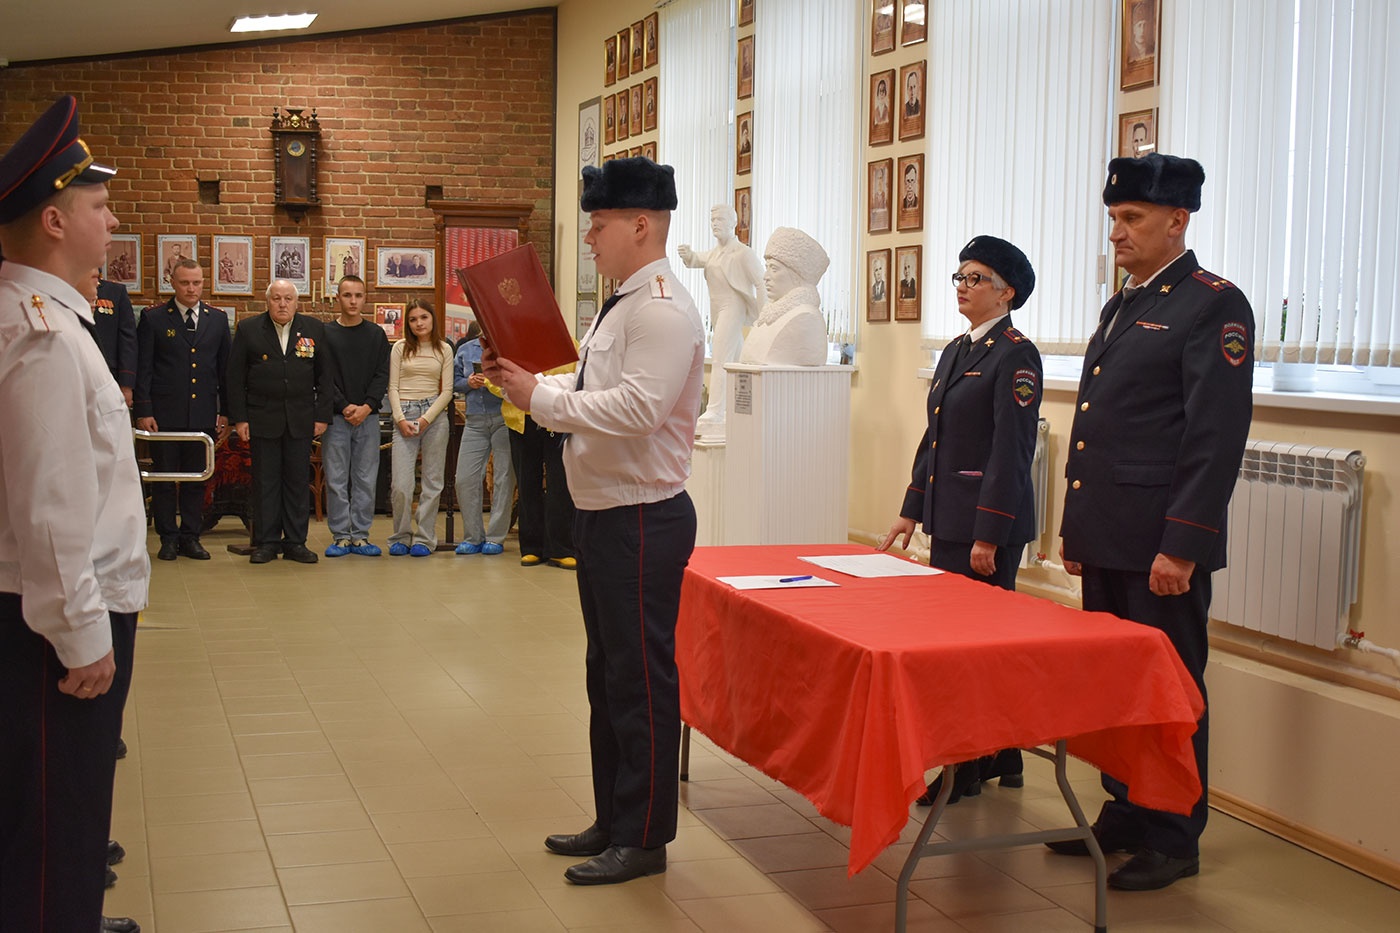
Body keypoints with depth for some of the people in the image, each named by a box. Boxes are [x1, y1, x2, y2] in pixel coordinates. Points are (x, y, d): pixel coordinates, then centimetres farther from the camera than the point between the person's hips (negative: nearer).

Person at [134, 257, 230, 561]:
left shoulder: (218, 319, 9)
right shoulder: (153, 318, 1)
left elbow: (225, 368, 11)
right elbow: (143, 368, -1)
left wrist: (226, 411, 8)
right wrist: (143, 411, -7)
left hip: (203, 415, 2)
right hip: (164, 414, -2)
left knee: (197, 478, 7)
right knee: (164, 477, 4)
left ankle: (191, 537, 16)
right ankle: (168, 538, 12)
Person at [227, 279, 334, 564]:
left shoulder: (314, 329, 6)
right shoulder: (248, 330, 3)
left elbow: (326, 377, 7)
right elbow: (235, 378, 3)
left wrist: (322, 415, 1)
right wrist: (239, 418, -4)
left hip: (301, 420, 1)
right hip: (262, 419, -1)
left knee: (298, 481, 5)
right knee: (265, 481, 2)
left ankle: (295, 542, 12)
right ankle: (266, 543, 10)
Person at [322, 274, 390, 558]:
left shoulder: (376, 335, 10)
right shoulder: (324, 334, 4)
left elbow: (382, 375, 4)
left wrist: (367, 406, -9)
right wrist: (344, 407, -12)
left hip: (368, 417, 2)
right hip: (336, 417, -2)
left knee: (366, 480, 3)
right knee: (336, 479, 0)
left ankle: (360, 535, 9)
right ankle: (340, 536, 7)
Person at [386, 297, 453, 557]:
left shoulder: (444, 350, 7)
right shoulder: (400, 348, 8)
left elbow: (447, 391, 3)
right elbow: (393, 387, 5)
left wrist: (426, 419, -8)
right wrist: (400, 419, -7)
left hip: (434, 414, 0)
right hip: (405, 414, 0)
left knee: (432, 481, 1)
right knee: (401, 484, -7)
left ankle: (424, 538, 8)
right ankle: (401, 536, 8)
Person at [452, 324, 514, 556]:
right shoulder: (465, 350, 15)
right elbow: (455, 381, 19)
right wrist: (469, 383, -1)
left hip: (504, 418, -4)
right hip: (475, 421, 4)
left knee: (504, 478, -1)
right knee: (465, 479, -2)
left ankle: (496, 538, 8)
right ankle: (472, 537, 10)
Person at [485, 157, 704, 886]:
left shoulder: (663, 310, -18)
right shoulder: (620, 306, 14)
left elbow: (636, 407, -28)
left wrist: (540, 398, -22)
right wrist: (530, 381, 4)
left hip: (642, 521, -11)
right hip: (603, 517, 11)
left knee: (641, 681, 1)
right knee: (607, 673, 19)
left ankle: (643, 839, 14)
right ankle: (612, 820, 33)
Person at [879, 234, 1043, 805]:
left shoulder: (1016, 356, -12)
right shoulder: (955, 351, 16)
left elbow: (1012, 452, -17)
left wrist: (989, 535, -19)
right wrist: (912, 510, 17)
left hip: (990, 521, -9)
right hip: (947, 518, 9)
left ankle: (971, 767, 5)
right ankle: (1001, 758, 24)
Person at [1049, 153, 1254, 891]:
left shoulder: (1215, 306, -10)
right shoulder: (1121, 307, 17)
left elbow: (1217, 436, -16)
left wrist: (1182, 547, -20)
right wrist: (1075, 528, 19)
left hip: (1161, 547, -8)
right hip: (1106, 540, 8)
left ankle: (1174, 840, 15)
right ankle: (1123, 817, 27)